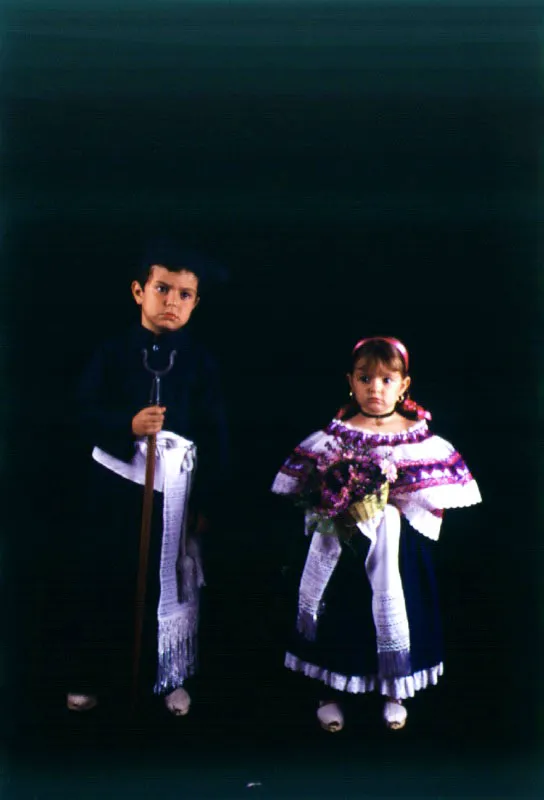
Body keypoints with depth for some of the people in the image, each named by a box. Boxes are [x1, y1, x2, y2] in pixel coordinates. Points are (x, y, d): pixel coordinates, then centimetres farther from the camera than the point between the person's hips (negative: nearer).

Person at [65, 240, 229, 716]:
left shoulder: (200, 361, 0)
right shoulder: (113, 352, -1)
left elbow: (214, 434, -1)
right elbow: (86, 414, -6)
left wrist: (206, 499, -3)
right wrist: (128, 426, -25)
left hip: (175, 485, 0)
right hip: (116, 484, 0)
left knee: (172, 583, 8)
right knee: (106, 580, 8)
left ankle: (172, 678, 25)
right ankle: (94, 677, 25)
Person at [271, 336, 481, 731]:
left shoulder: (421, 438, -3)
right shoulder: (334, 436, -3)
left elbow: (439, 497, -3)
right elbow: (306, 486, -4)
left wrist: (398, 507, -15)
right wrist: (340, 510, -18)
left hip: (399, 544, 1)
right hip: (346, 544, 0)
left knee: (396, 609, 10)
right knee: (341, 609, 8)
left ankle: (394, 693, 32)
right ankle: (330, 692, 28)